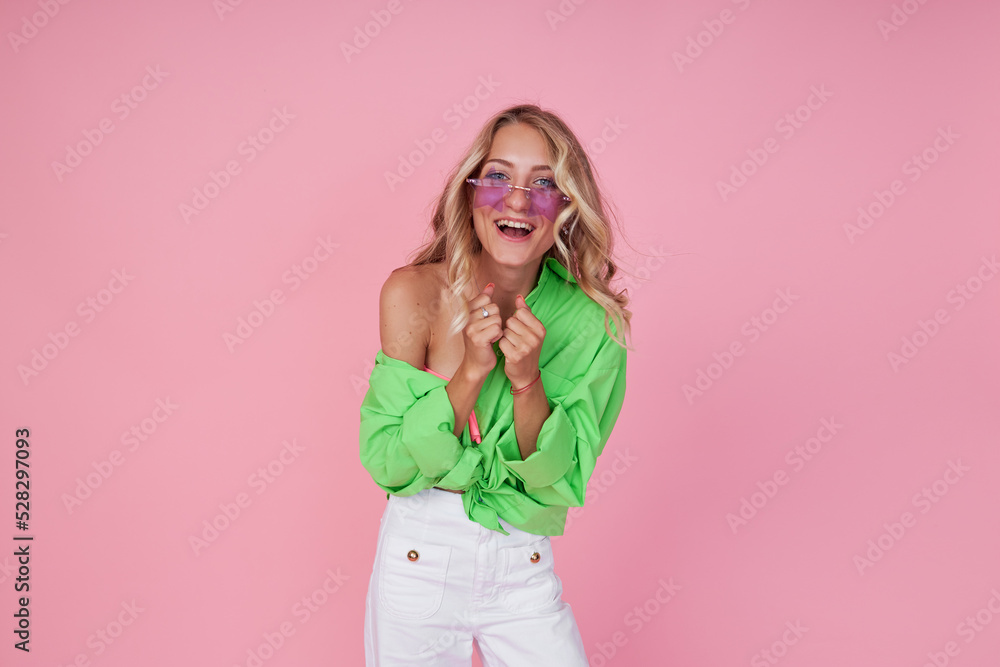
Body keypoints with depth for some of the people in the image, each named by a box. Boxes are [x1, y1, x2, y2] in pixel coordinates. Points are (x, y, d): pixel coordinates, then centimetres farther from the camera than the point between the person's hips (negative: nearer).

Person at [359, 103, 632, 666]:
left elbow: (559, 481, -9)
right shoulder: (414, 293, -14)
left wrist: (528, 383, -25)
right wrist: (471, 372, -26)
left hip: (525, 570, 1)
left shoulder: (593, 322, -11)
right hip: (420, 556, -1)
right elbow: (388, 464, -13)